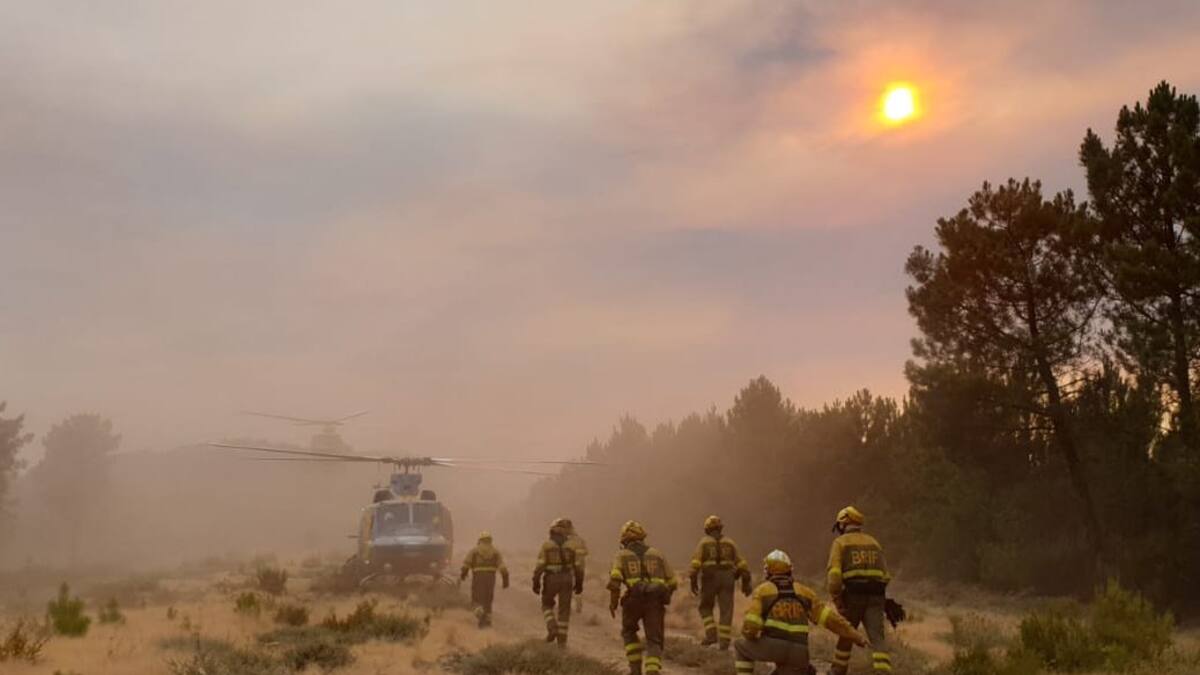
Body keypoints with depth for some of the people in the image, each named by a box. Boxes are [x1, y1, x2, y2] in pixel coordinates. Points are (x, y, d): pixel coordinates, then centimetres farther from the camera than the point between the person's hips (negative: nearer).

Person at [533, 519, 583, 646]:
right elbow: (578, 566, 2)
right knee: (564, 610, 9)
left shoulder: (546, 546, -3)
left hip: (551, 580, -2)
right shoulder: (570, 546, 3)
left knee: (547, 604, 20)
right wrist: (579, 583, 10)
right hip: (566, 580, 2)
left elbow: (539, 566, -10)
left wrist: (536, 583, -7)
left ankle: (552, 628, -1)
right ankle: (562, 639, 5)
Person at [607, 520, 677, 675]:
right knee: (654, 642, 4)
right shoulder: (656, 553, 22)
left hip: (634, 599, -1)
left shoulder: (622, 554, 14)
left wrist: (613, 601, 0)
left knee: (629, 632, 26)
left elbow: (615, 577, -7)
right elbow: (672, 582, 17)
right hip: (655, 600, 1)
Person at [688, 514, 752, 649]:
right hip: (727, 579, 2)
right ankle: (724, 641, -5)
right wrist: (746, 582, 8)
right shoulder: (729, 543, 13)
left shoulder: (704, 542, 5)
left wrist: (693, 581, -10)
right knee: (726, 611, 2)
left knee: (706, 608, 14)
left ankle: (711, 634, -1)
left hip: (709, 579, -1)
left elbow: (695, 562, -9)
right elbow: (741, 563, 6)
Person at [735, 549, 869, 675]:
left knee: (740, 646, 24)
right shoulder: (803, 591, 20)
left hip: (772, 646, -4)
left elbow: (750, 626, -2)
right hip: (798, 652, 4)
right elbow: (829, 617, 12)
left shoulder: (762, 590, 10)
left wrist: (749, 636, 21)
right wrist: (854, 635, 16)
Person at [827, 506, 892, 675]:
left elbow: (834, 574, -9)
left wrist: (837, 600, -8)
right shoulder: (873, 542, 20)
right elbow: (885, 574, 15)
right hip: (875, 597, 2)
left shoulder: (840, 542, 6)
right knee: (877, 638, -6)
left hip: (853, 595, -2)